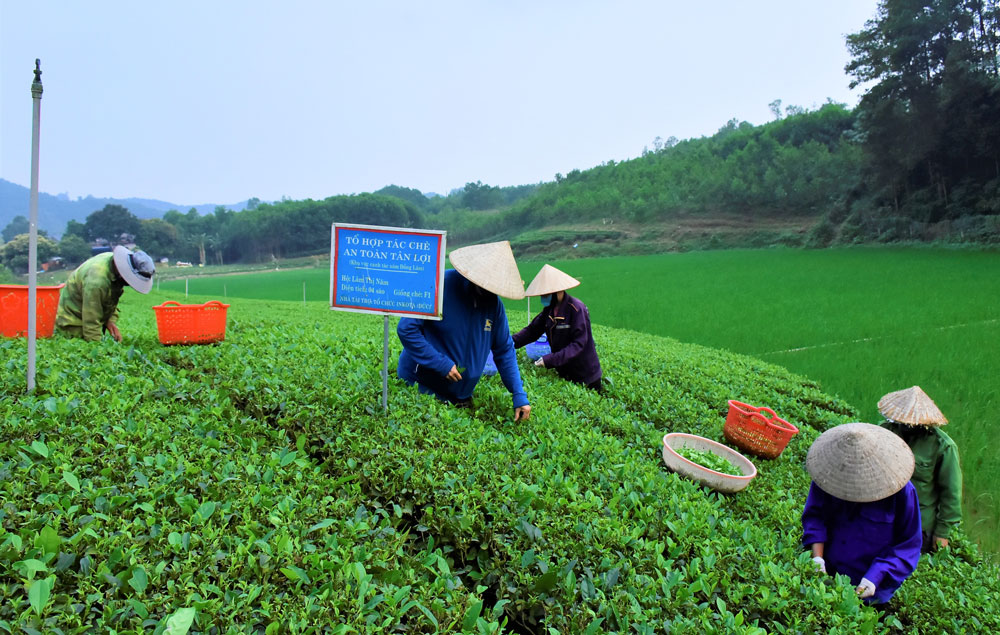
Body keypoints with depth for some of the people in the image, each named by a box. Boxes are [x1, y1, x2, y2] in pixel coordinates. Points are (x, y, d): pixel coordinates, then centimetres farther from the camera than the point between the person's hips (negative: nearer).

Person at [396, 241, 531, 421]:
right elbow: (406, 329, -22)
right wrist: (442, 364, -24)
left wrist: (520, 397, -2)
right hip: (421, 387, -5)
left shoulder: (494, 304, -3)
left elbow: (505, 351, 4)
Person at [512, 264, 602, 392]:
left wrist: (550, 359, -32)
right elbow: (532, 330, 0)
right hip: (564, 373, 7)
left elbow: (578, 344, -26)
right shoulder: (549, 309, 0)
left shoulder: (577, 308, -22)